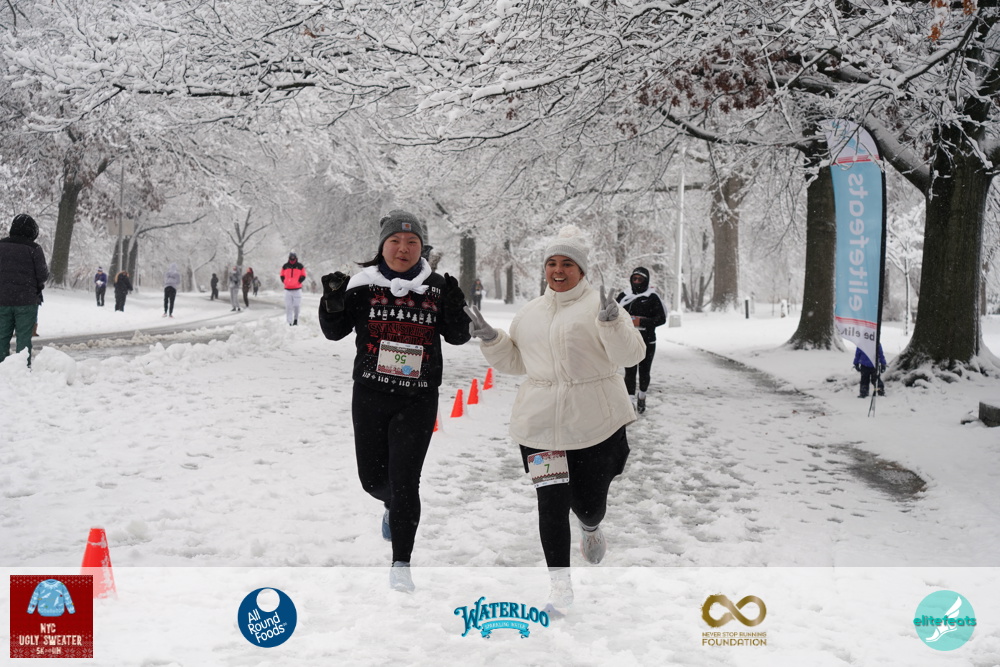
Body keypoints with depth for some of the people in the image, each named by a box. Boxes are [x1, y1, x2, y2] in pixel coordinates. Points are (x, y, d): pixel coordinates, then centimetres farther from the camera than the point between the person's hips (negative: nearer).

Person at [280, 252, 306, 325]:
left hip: (297, 289, -1)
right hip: (287, 289, 1)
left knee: (297, 305, -3)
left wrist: (298, 282, -7)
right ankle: (289, 321, 4)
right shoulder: (285, 266, 6)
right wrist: (284, 282, 1)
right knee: (288, 306, -1)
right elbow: (282, 276, 15)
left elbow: (303, 276, 5)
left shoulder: (300, 266, 2)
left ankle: (296, 318, 17)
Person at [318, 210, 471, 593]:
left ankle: (401, 564, 8)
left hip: (418, 400, -1)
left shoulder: (436, 288, -1)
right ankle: (394, 506, 49)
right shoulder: (363, 285, -2)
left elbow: (458, 337, 3)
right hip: (370, 396, 1)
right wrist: (333, 303, -17)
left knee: (404, 480, -6)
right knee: (372, 478, 12)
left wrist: (455, 307, -16)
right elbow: (334, 332, 3)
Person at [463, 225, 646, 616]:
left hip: (594, 423, -3)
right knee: (551, 503, -3)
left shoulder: (597, 305, -3)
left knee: (589, 505, 6)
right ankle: (560, 583, 10)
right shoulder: (530, 314, 14)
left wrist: (611, 322, -29)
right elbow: (515, 362, 22)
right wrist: (490, 338, 6)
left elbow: (630, 355, -13)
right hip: (541, 423, 3)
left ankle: (591, 530, 44)